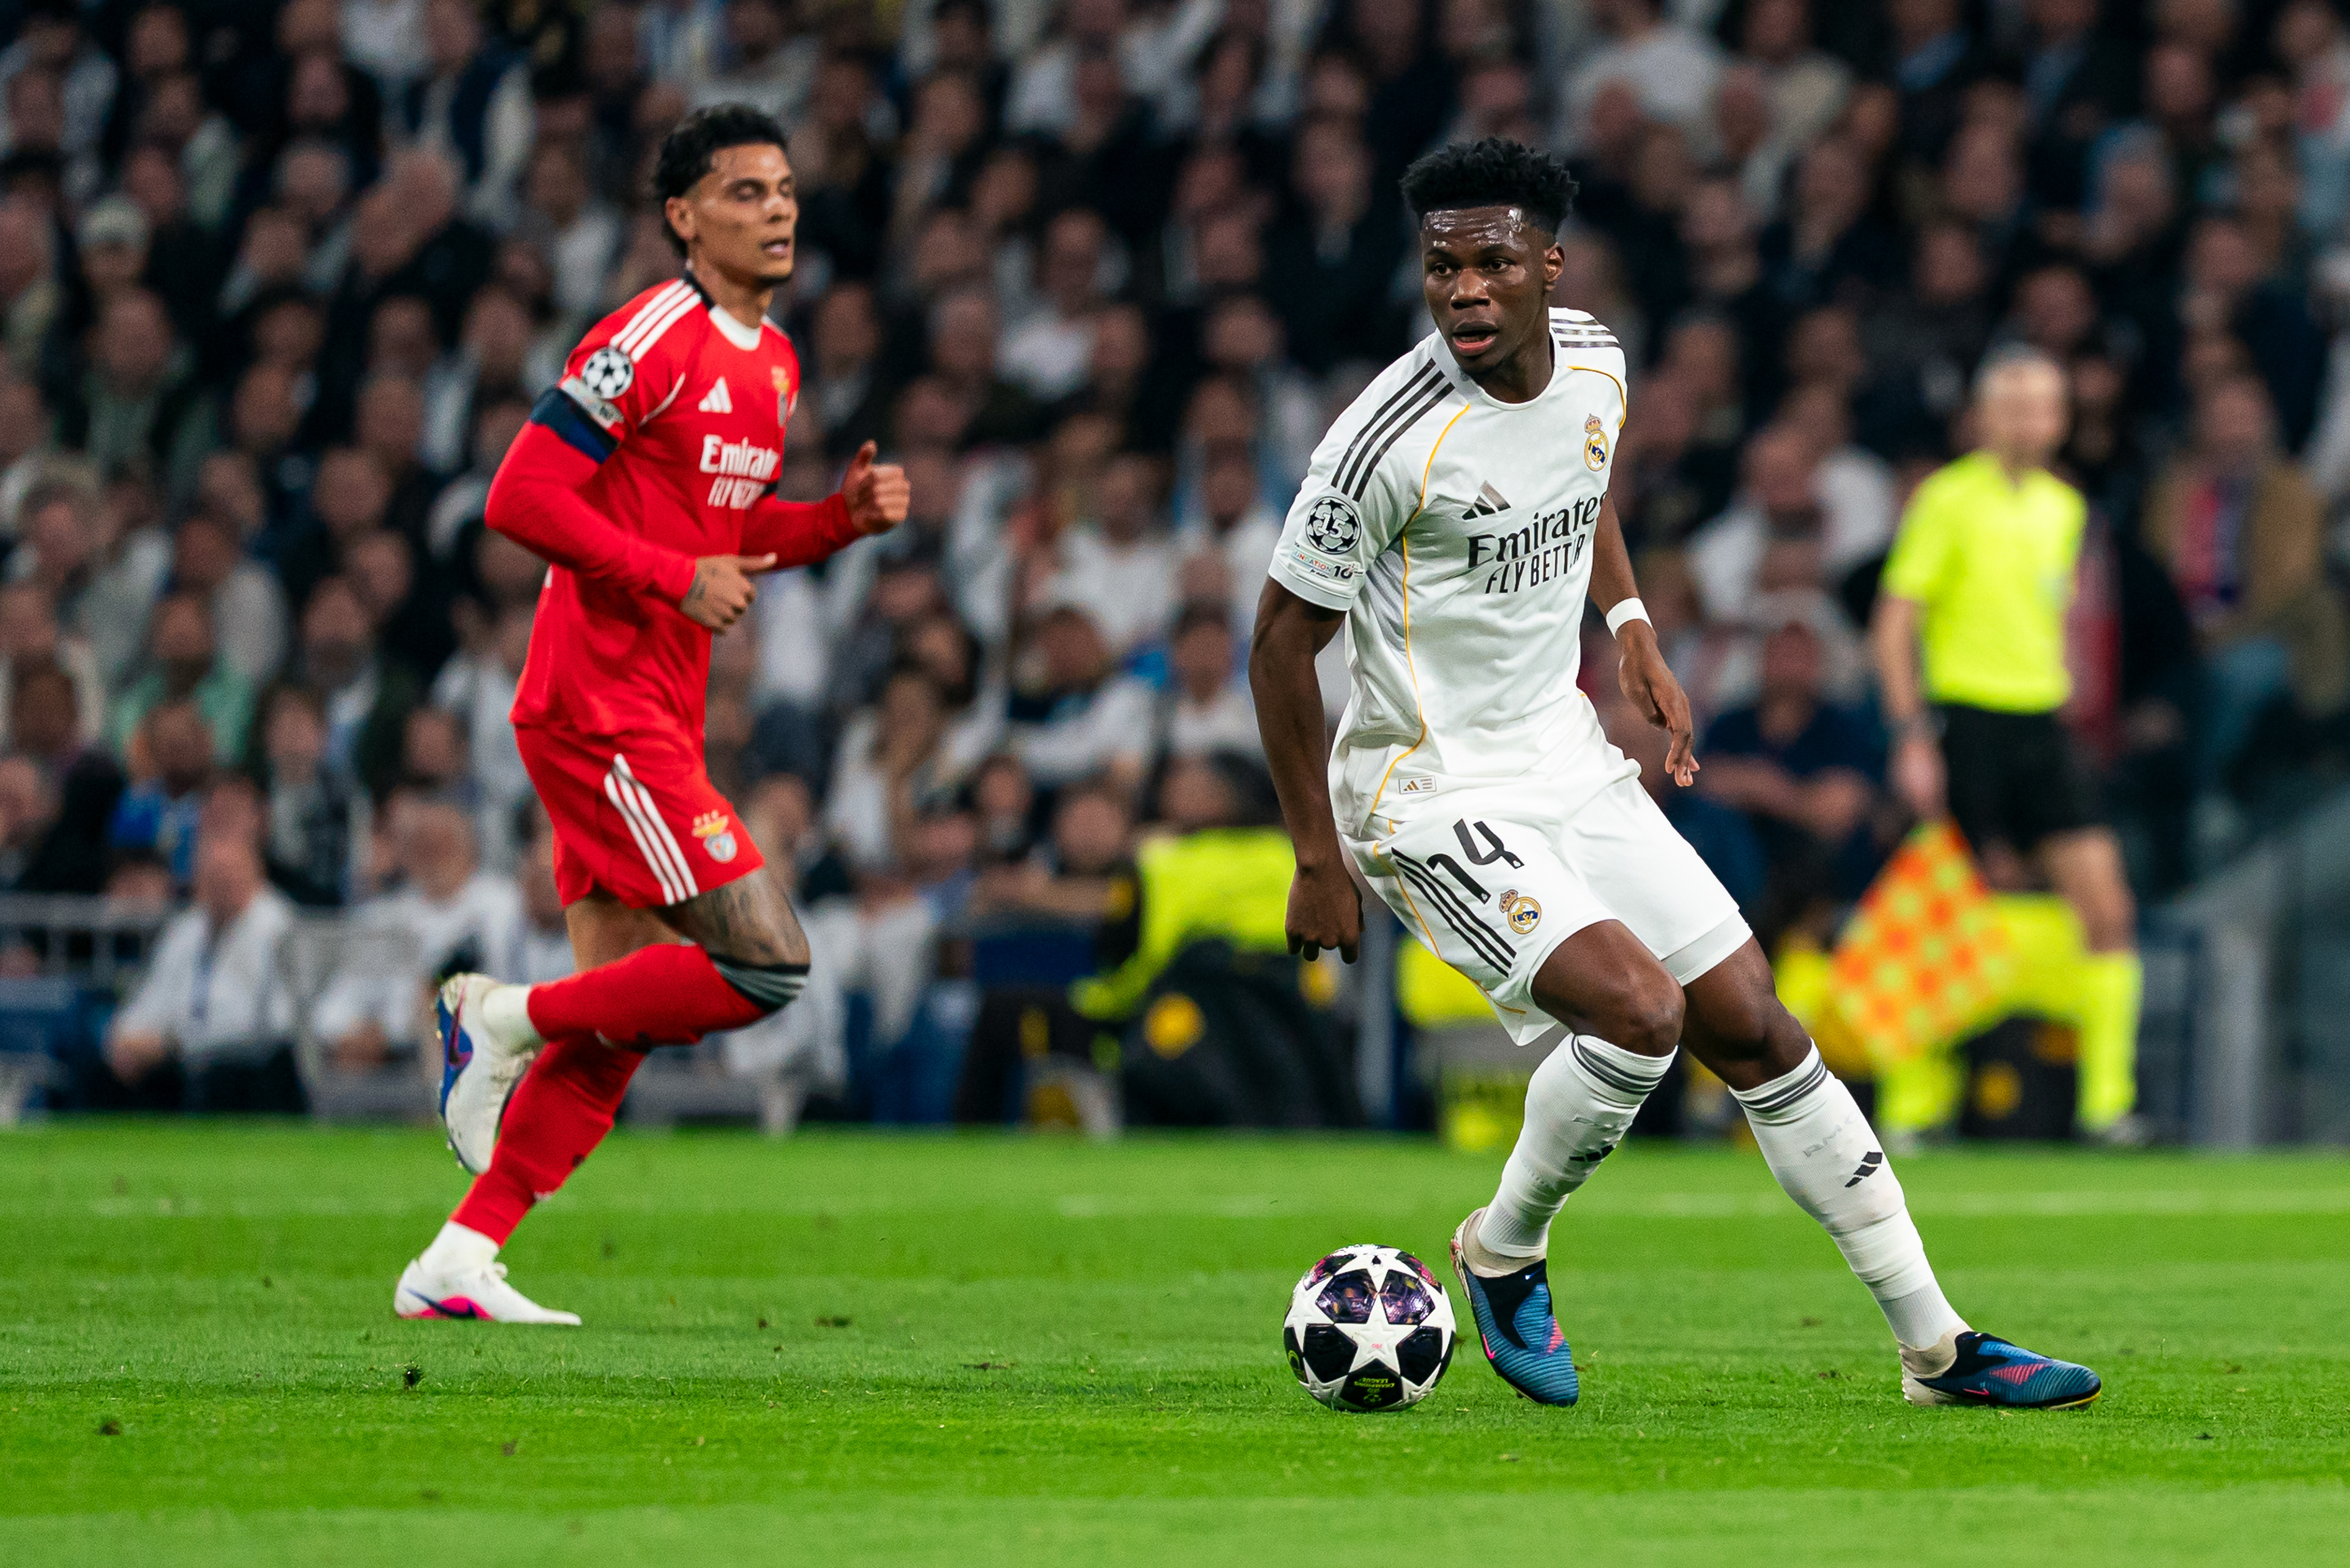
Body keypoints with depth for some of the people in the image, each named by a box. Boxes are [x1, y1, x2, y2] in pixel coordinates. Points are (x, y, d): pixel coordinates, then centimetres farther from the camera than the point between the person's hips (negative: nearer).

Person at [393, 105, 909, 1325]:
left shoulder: (773, 363, 15)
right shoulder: (650, 341, -13)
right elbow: (521, 498, -17)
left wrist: (845, 516, 8)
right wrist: (678, 575, -19)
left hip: (659, 719, 9)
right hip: (598, 709, -9)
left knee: (619, 1019, 7)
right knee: (763, 964, -16)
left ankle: (458, 1263, 10)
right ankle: (508, 1019, -1)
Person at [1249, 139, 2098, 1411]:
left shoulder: (1593, 364, -2)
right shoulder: (1389, 438, -23)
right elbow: (1282, 640, -14)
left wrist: (1632, 629, 13)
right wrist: (1318, 862, -13)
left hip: (1569, 761, 7)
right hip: (1430, 794, -7)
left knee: (1752, 1025, 5)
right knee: (1636, 1008, -25)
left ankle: (1935, 1345, 14)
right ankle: (1503, 1256, 2)